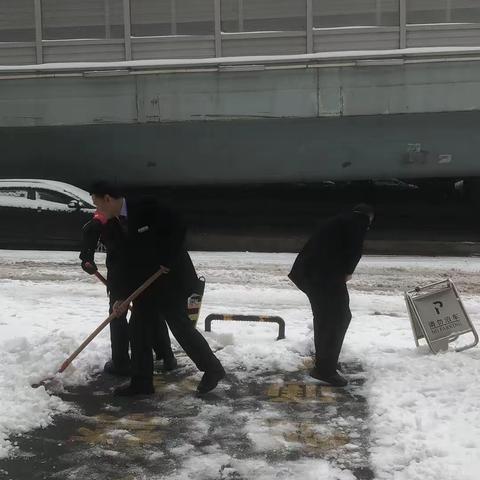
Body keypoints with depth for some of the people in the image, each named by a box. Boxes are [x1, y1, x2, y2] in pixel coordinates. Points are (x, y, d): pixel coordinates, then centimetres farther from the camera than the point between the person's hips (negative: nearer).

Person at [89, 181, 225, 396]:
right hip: (146, 282, 8)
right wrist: (124, 296, 4)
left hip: (171, 276, -8)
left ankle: (213, 368, 13)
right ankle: (142, 382, 14)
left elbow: (178, 229, -19)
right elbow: (127, 262, 9)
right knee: (138, 328, 4)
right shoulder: (115, 224, 7)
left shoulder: (146, 207, -17)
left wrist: (167, 261, -19)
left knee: (180, 325, -4)